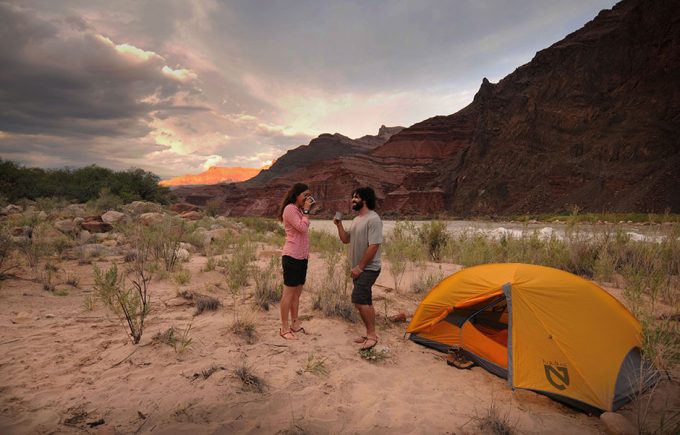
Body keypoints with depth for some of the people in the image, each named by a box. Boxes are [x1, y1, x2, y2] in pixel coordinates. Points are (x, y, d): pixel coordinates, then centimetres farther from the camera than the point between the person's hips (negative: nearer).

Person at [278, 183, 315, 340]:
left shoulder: (298, 210, 17)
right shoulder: (290, 209, -11)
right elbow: (303, 228, -19)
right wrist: (306, 211, -11)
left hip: (302, 257, 9)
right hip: (292, 257, -9)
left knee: (297, 292, 13)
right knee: (289, 292, -3)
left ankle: (295, 324, 21)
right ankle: (284, 328, 5)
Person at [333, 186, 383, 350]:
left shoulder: (373, 219, -18)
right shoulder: (356, 219, 13)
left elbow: (374, 246, -22)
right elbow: (346, 240, 18)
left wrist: (360, 267, -19)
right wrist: (339, 225, 2)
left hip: (368, 269, -9)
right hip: (359, 269, 10)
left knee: (359, 301, -16)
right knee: (365, 302, 13)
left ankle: (371, 334, -3)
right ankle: (370, 334, 22)